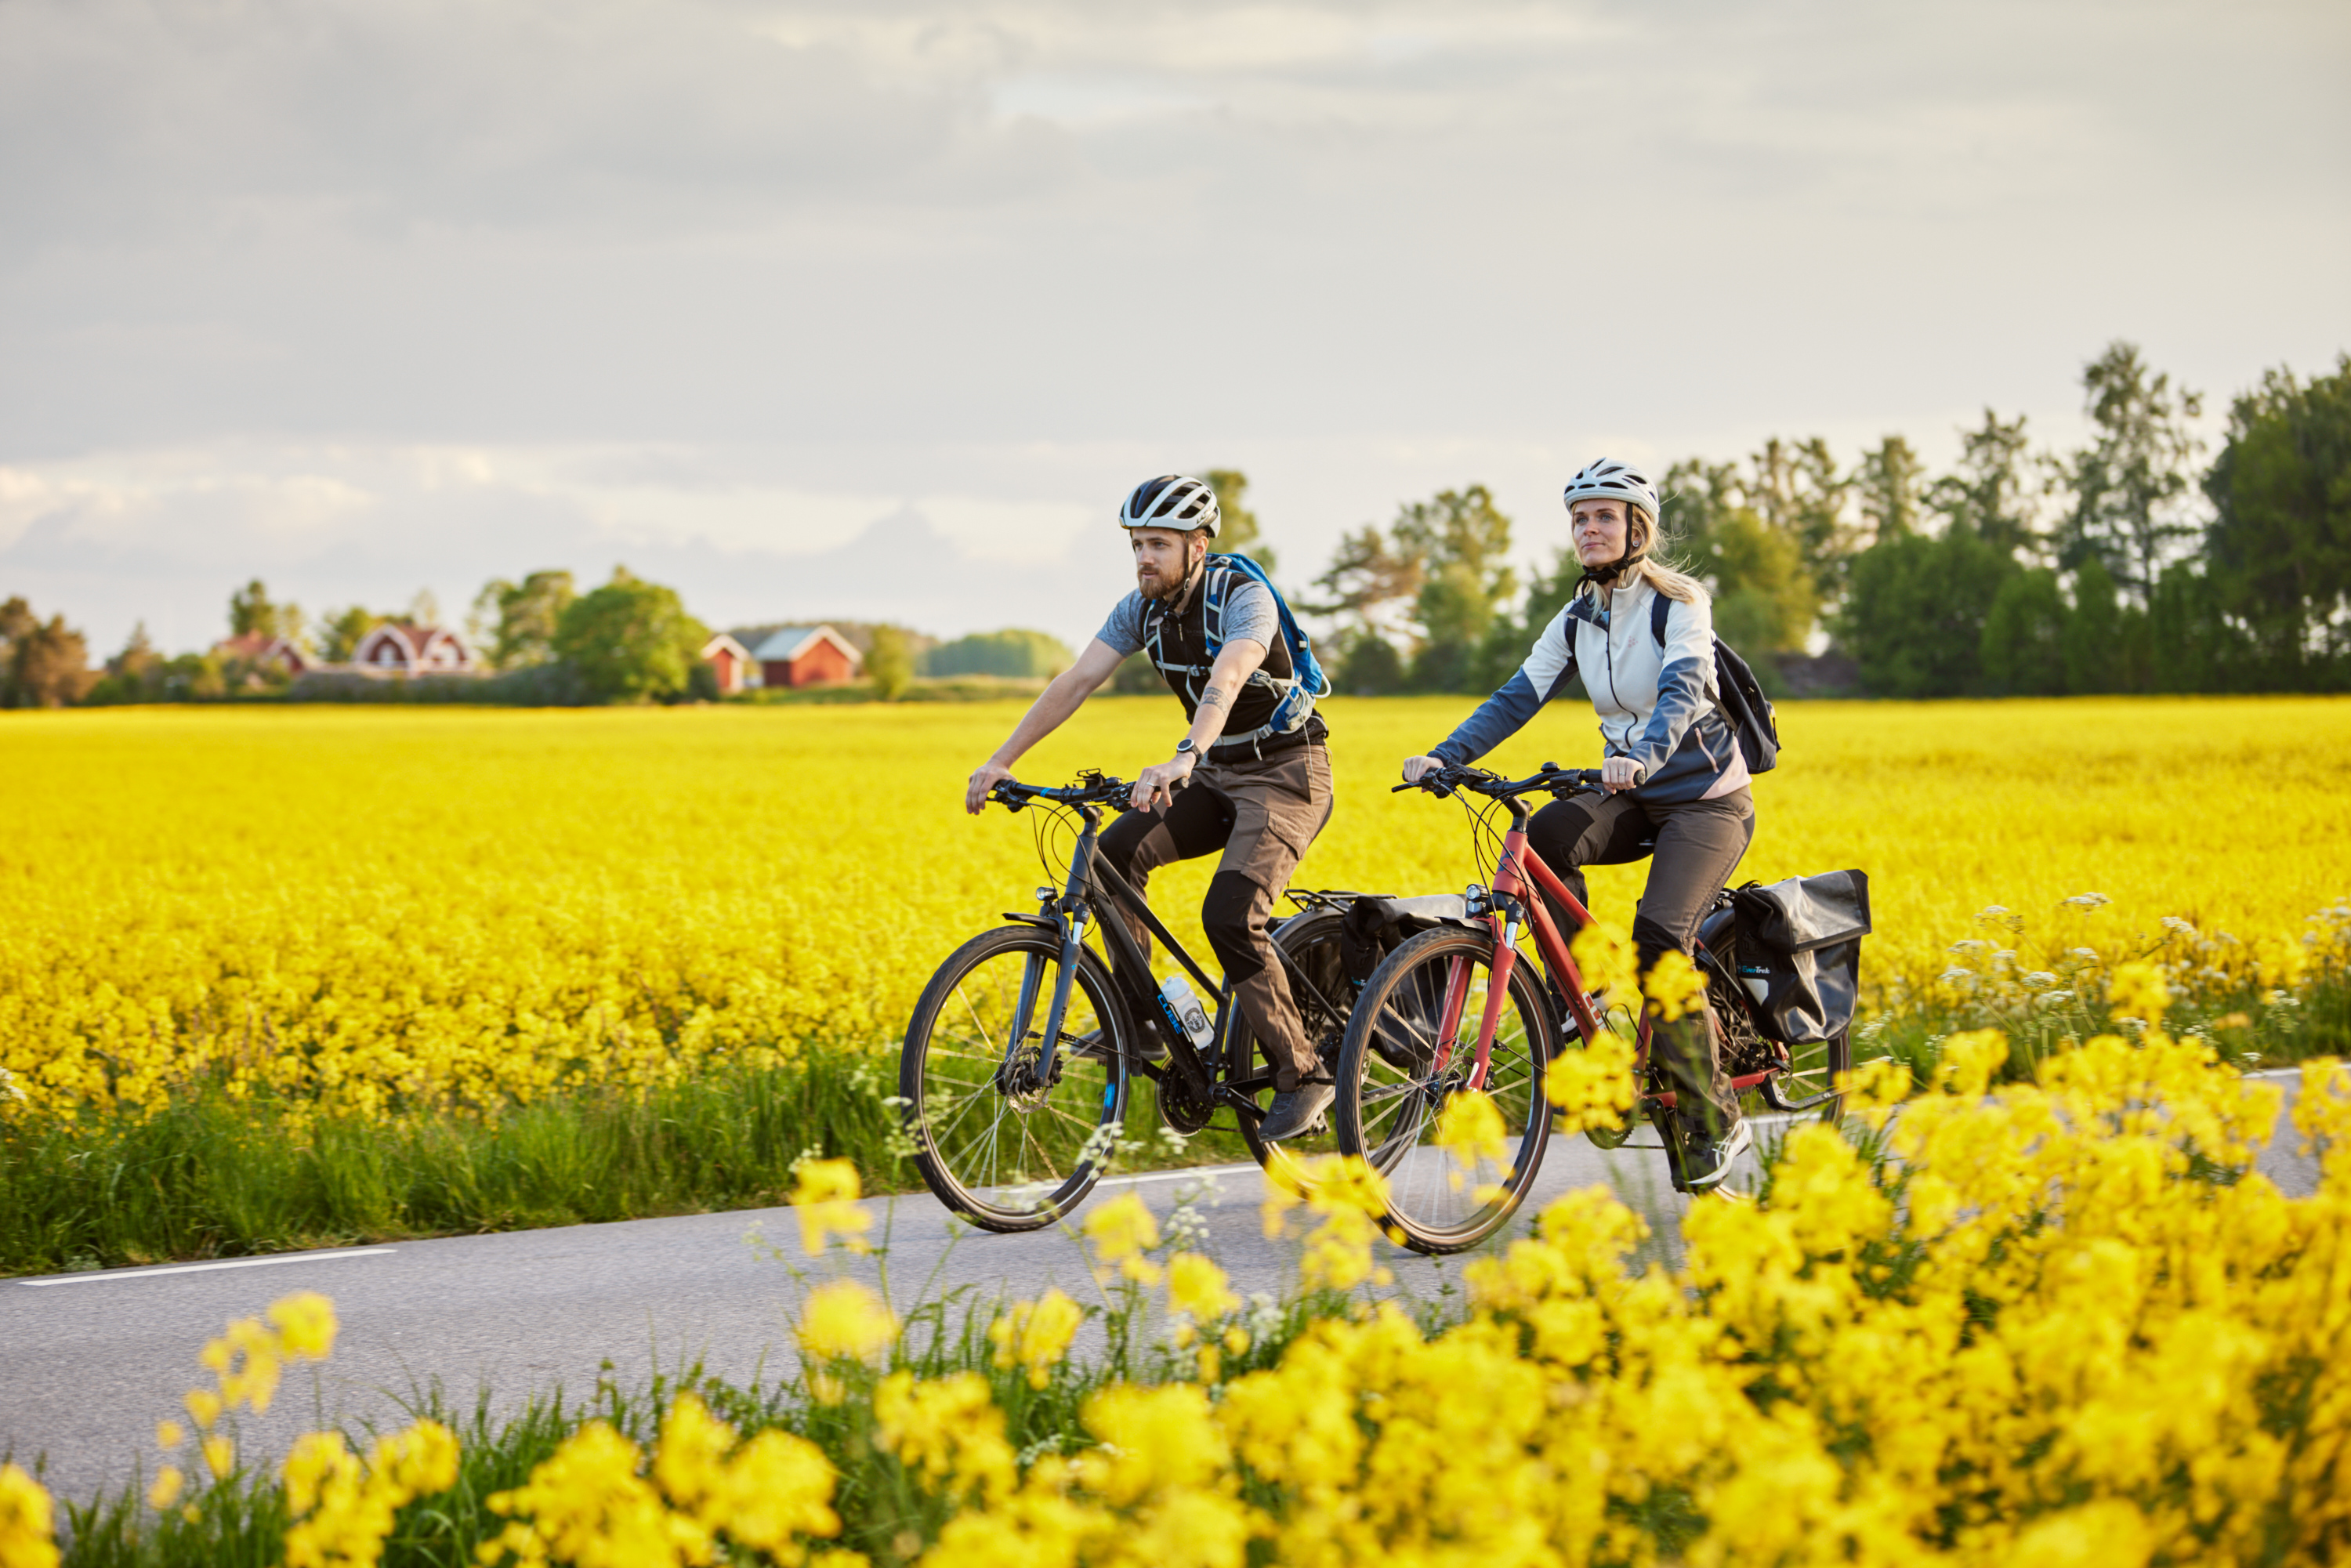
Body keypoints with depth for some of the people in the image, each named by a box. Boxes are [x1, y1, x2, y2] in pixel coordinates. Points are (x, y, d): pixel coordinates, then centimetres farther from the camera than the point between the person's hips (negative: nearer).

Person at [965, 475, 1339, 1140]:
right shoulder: (1143, 607, -3)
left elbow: (1227, 680, -43)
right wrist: (1001, 760, -18)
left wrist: (1182, 760, -61)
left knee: (1230, 916, -24)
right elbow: (1079, 679, -8)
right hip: (1216, 774, 7)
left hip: (1285, 773, -7)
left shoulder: (1244, 599, -24)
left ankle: (1303, 1077, -12)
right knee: (1115, 851, -17)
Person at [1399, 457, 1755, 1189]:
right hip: (1633, 797, 6)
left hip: (1708, 799, -6)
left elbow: (1681, 690, -30)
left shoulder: (1680, 605, -13)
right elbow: (1517, 697, -3)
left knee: (1657, 935, -27)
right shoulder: (1577, 622, 5)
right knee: (1544, 837, -27)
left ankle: (1715, 1119, -14)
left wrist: (1643, 756, -51)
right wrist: (1444, 756, -18)